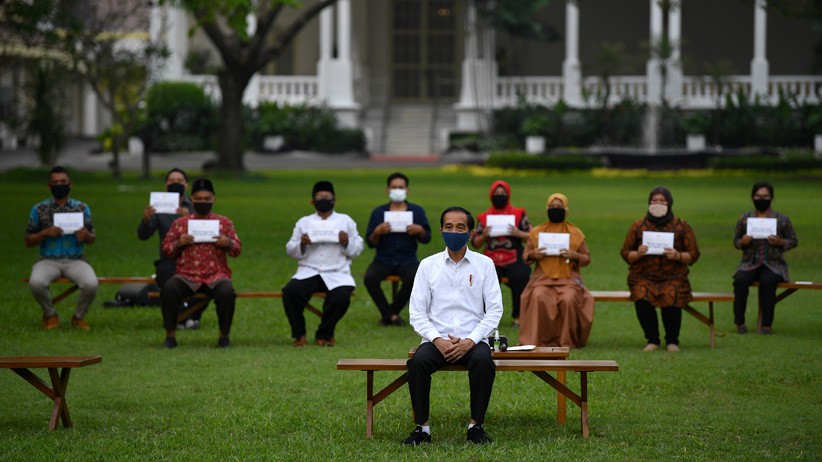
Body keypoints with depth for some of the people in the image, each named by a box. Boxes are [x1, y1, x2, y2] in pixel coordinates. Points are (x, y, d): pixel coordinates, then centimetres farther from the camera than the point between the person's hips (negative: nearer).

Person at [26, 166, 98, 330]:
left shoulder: (82, 208, 8)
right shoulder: (39, 209, 6)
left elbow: (92, 239, 13)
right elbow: (28, 241, 8)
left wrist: (86, 235, -12)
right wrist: (45, 233, -12)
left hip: (75, 260, 0)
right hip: (48, 260, 0)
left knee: (91, 284, -31)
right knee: (36, 283, -34)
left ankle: (79, 316, 1)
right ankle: (50, 315, -2)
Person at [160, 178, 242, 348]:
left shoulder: (224, 223, 12)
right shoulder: (180, 223, 12)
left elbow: (237, 249, 13)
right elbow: (166, 249, 13)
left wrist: (228, 243, -9)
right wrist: (178, 243, -7)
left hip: (216, 275, 0)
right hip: (187, 275, 1)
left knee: (227, 292, -34)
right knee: (169, 289, -31)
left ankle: (224, 335, -12)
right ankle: (170, 335, -17)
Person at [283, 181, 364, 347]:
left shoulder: (345, 221, 15)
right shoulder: (304, 222, 17)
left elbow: (357, 249, 12)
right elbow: (291, 251, 13)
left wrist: (347, 242, -9)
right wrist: (301, 244, -8)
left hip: (337, 273, -1)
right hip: (309, 271, 1)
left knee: (341, 298, -31)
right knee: (290, 292, -29)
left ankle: (324, 334, -4)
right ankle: (299, 334, -8)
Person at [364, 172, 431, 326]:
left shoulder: (417, 211, 8)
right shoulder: (378, 212, 6)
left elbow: (426, 239, 7)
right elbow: (370, 243, 3)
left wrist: (420, 231, -15)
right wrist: (377, 232, -19)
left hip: (407, 260, 0)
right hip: (384, 259, 0)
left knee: (414, 279, -31)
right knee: (370, 278, -29)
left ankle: (388, 314, -9)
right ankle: (391, 315, -11)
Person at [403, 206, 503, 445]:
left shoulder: (484, 264, 5)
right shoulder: (428, 265, 7)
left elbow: (494, 310, 0)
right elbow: (416, 312, 3)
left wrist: (470, 342, -13)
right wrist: (437, 340, -14)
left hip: (473, 339, -1)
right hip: (436, 340, 1)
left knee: (483, 362, -34)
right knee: (418, 362, -32)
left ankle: (476, 426, -20)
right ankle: (422, 427, -20)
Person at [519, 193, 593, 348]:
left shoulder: (576, 233, 11)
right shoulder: (537, 232, 14)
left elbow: (587, 259, 11)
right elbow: (525, 255, 16)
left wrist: (574, 255, -10)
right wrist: (533, 255, -7)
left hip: (568, 278, -1)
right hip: (543, 277, 1)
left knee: (569, 299, -32)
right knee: (538, 297, -32)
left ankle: (568, 340, -17)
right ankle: (539, 340, -23)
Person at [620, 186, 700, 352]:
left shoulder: (681, 226, 7)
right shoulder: (638, 226, 9)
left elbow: (693, 255, 7)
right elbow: (625, 253, 11)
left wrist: (678, 256, -14)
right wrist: (637, 254, -12)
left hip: (673, 277, -1)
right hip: (643, 277, 1)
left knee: (671, 297, -33)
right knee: (641, 298, -32)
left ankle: (672, 341, -10)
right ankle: (652, 340, -11)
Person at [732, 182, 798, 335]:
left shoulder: (782, 220, 3)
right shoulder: (744, 219, 8)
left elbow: (794, 241, 8)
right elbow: (736, 241, 15)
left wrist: (780, 242, -13)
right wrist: (743, 242, -9)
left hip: (773, 265, -2)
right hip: (750, 264, 2)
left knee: (768, 281, -35)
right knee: (740, 280, -30)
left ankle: (767, 324, -27)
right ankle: (740, 322, -24)